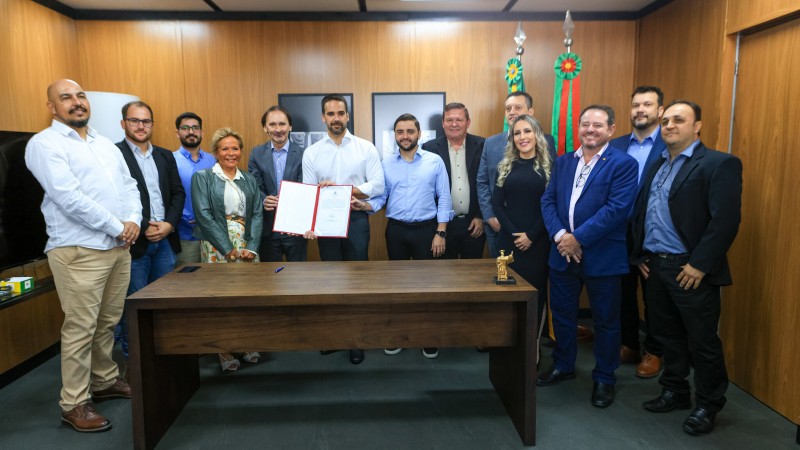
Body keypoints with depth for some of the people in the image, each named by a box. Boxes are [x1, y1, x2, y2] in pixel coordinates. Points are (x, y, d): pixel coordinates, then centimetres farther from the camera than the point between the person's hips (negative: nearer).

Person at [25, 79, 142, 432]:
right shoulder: (44, 144, -6)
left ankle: (105, 381, 30)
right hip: (79, 250, -7)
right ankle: (74, 404, 10)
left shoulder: (106, 145, 17)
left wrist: (133, 220, -4)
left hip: (118, 246, 7)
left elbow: (129, 186, 15)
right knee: (80, 328, -2)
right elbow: (69, 198, -17)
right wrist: (117, 228, -14)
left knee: (108, 322, 15)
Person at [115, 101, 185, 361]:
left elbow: (178, 193, 10)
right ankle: (131, 358, 18)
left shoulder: (165, 156, 14)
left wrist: (169, 224, -5)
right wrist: (143, 228, -14)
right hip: (133, 241, -5)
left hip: (166, 240, 5)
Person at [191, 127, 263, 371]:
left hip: (247, 244, 3)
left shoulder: (249, 180, 14)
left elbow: (257, 214, 7)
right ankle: (224, 350, 9)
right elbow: (203, 214, -8)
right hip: (217, 245, -3)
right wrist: (228, 248, -14)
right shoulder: (203, 178, 3)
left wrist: (252, 247, -8)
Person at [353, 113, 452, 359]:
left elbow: (444, 199, -3)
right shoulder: (386, 164, 4)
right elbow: (381, 198, 1)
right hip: (396, 230, 2)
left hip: (426, 229, -2)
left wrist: (440, 233, -8)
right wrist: (364, 205, -20)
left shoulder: (435, 161, -2)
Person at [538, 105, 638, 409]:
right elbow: (548, 201, 3)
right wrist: (559, 235, -13)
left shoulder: (623, 164, -8)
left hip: (602, 257, -5)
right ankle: (563, 366, 37)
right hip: (562, 253, 5)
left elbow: (617, 209, -19)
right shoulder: (563, 162, 9)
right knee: (562, 313, 17)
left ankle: (604, 378, 28)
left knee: (605, 321, 10)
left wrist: (578, 238, -20)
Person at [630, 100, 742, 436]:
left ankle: (708, 405, 24)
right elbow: (640, 211, 14)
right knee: (667, 334, 17)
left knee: (702, 341, 6)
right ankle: (675, 391, 33)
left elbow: (726, 220, -17)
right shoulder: (657, 165, 14)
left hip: (690, 270, -7)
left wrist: (699, 264, -19)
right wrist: (640, 254, 7)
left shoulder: (719, 164, -9)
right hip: (655, 266, 7)